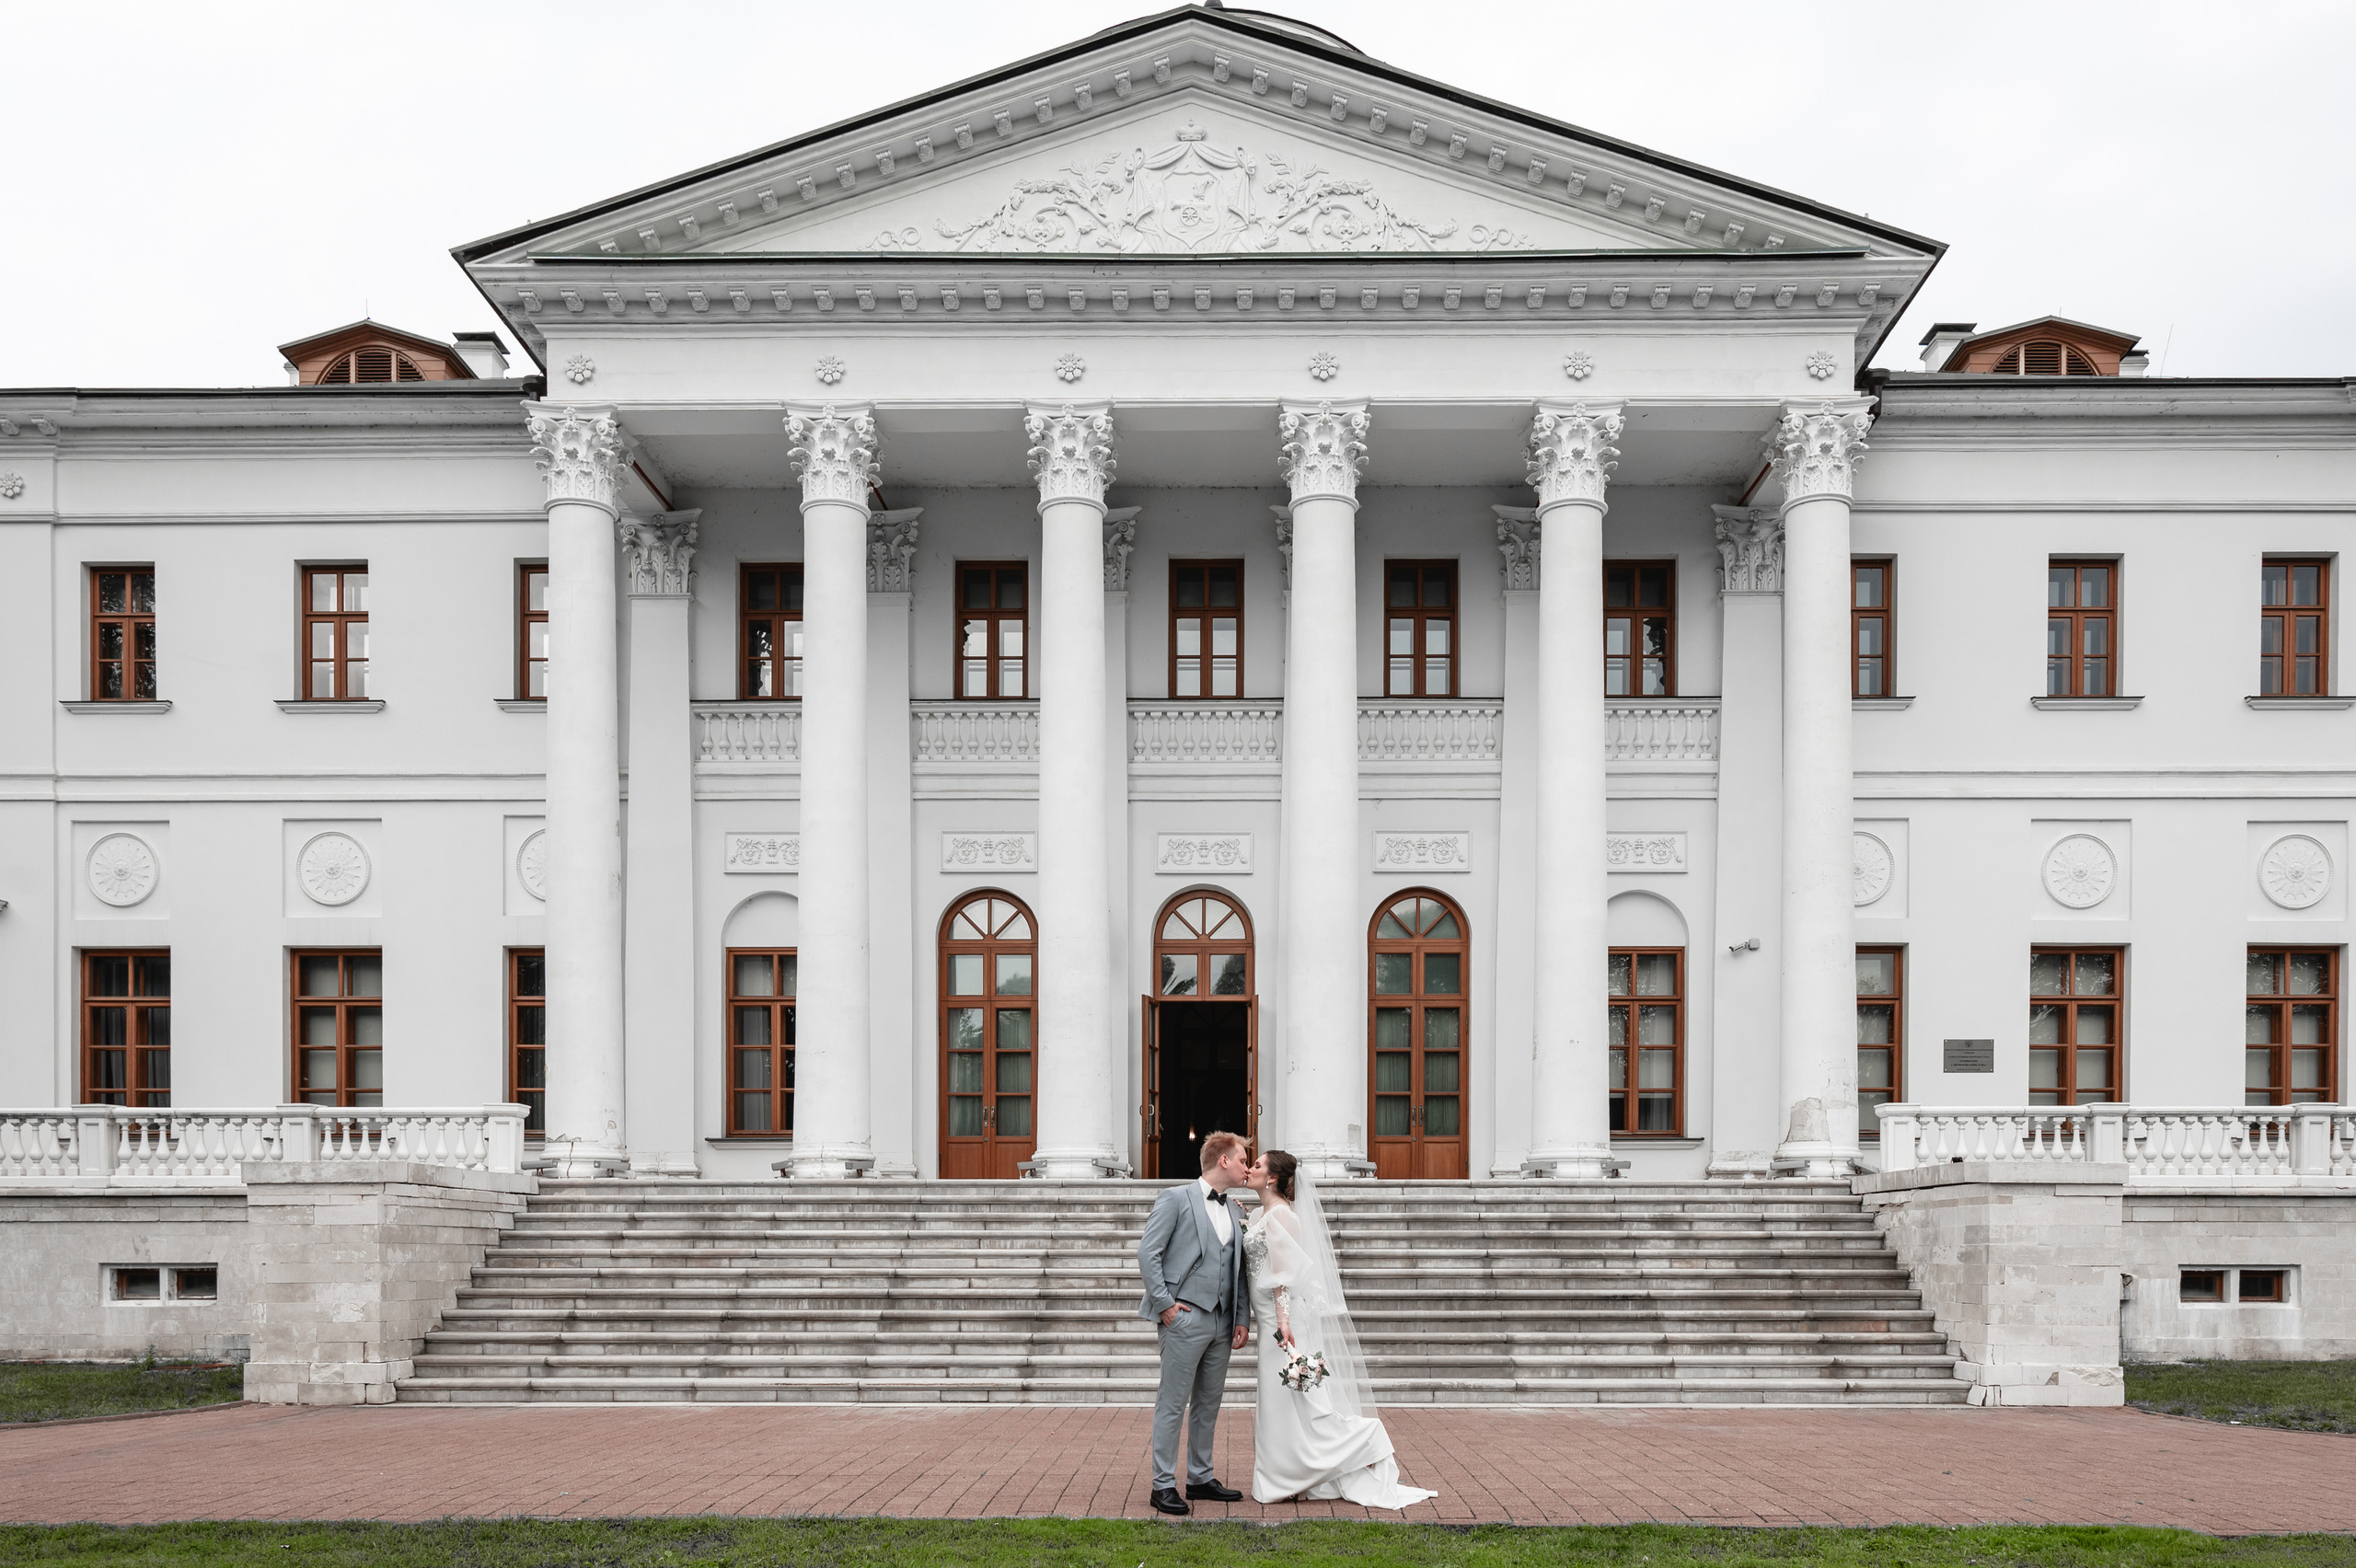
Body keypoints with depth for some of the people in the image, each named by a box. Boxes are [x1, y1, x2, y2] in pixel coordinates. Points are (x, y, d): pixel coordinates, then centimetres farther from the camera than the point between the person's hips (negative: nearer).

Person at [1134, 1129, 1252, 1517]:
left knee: (1209, 1404, 13)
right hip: (1185, 1318, -7)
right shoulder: (1176, 1198, -4)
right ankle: (1164, 1485, 0)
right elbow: (1148, 1253, -9)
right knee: (1173, 1404, -4)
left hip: (1221, 1323, 7)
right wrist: (1164, 1304, -13)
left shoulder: (1232, 1212, 17)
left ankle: (1200, 1478, 22)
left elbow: (1237, 1270, 18)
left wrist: (1242, 1319, 8)